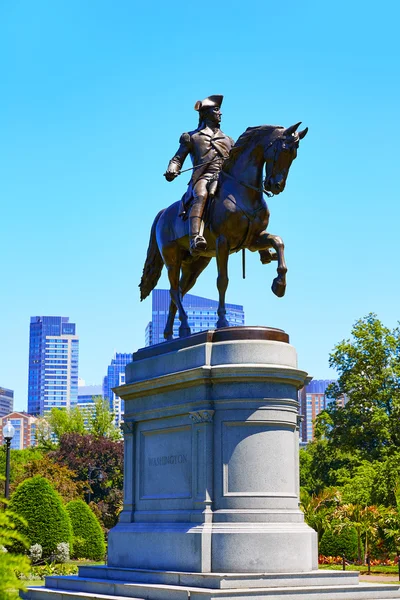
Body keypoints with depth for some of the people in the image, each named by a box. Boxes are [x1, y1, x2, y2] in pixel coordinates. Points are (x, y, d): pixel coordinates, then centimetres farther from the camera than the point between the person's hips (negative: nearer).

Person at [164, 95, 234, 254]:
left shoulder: (228, 140, 35)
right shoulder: (192, 137, 23)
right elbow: (178, 158, 15)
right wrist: (172, 171, -7)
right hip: (202, 177, -5)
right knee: (201, 196, -39)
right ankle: (195, 239, -57)